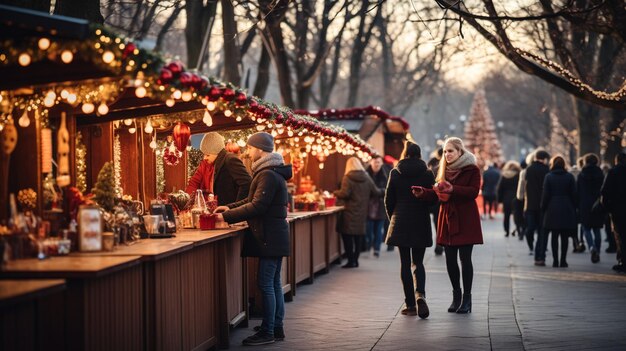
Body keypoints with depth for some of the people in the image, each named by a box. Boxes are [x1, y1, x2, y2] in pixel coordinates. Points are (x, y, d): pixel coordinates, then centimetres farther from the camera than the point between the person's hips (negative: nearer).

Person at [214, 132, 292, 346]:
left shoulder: (268, 175, -17)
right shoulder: (271, 172, 16)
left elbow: (256, 206, -21)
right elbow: (254, 200, 21)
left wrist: (227, 216, -16)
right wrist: (230, 208, 12)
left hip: (269, 237, -10)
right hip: (274, 236, 10)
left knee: (266, 283, -7)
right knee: (273, 283, 12)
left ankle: (267, 332, -4)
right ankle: (277, 329, 17)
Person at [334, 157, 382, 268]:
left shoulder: (348, 178, -9)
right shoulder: (367, 178, 5)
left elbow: (345, 194, -16)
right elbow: (376, 193, 6)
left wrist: (336, 193, 3)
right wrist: (383, 192, 27)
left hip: (350, 212, -5)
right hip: (362, 212, 5)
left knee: (347, 235, 2)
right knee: (359, 235, 12)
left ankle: (351, 261, -2)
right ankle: (355, 259, 15)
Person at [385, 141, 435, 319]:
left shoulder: (395, 173, -3)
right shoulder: (427, 174, -3)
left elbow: (388, 200, 1)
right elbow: (432, 199, 2)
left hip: (400, 223, 0)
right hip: (421, 224, 1)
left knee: (405, 263, 6)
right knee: (418, 262, 9)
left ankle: (410, 304, 4)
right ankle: (420, 294, -16)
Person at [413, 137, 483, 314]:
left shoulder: (472, 170, -3)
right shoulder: (445, 170, 15)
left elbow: (474, 192, -14)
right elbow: (437, 193, 10)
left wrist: (453, 189, -27)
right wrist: (423, 192, -9)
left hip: (465, 219, -5)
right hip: (448, 219, 5)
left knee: (465, 258, -5)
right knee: (450, 259, 5)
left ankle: (467, 298, 3)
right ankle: (456, 295, 19)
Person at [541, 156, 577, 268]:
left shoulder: (548, 177, -1)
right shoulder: (570, 177, 1)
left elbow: (545, 195, -2)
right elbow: (574, 194, 1)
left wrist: (543, 210, 4)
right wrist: (574, 209, 8)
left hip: (553, 209, 0)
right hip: (567, 210, 0)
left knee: (554, 236, 5)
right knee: (565, 237, 3)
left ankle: (555, 260, 1)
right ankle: (563, 260, 1)